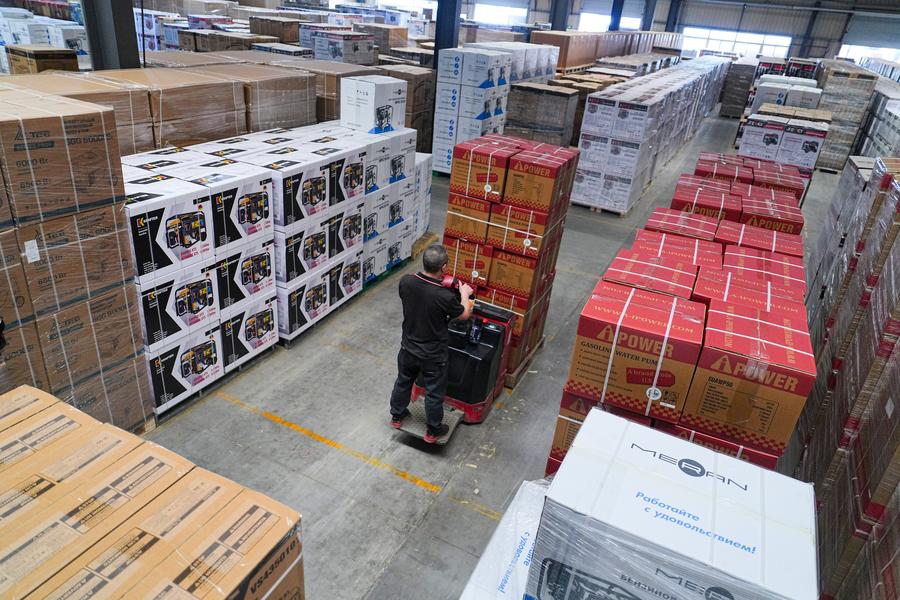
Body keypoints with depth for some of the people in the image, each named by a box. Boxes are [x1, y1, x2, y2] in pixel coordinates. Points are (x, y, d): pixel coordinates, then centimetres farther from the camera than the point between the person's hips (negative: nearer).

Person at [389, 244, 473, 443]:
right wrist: (464, 294, 7)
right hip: (432, 355, -4)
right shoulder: (445, 296, -32)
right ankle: (433, 431, 37)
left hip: (408, 348, 5)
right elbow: (464, 315, -11)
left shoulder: (406, 282, -19)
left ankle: (397, 416, 50)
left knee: (403, 382, 28)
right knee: (434, 393, 18)